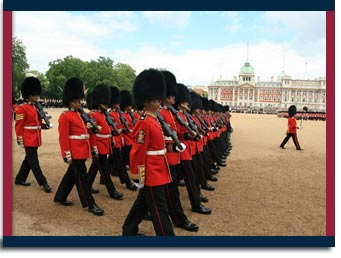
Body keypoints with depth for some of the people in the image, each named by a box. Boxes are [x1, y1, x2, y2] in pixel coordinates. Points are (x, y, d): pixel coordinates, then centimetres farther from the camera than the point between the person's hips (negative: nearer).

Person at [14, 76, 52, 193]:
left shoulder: (35, 108, 13)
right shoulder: (22, 108, -13)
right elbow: (19, 126, -13)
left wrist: (46, 125, -1)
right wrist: (20, 140, -14)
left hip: (35, 139, 9)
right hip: (28, 140, -9)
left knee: (28, 160, 18)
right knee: (34, 162, -3)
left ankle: (19, 179, 32)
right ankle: (43, 183, 0)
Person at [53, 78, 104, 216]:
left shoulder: (81, 115, 15)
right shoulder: (65, 117, -10)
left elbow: (88, 133, 16)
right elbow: (63, 137, -14)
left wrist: (93, 148, 14)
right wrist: (67, 155, -17)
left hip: (82, 151, 9)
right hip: (75, 153, -9)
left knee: (71, 175, 19)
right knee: (82, 177, -3)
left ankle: (60, 197, 35)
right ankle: (90, 204, 4)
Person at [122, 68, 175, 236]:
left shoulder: (154, 120, 11)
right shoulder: (145, 123, -19)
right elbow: (138, 153, -19)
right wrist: (139, 177, -17)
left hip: (157, 171, 10)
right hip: (152, 173, -10)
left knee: (143, 202, 21)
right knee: (160, 209, -1)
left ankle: (129, 231, 37)